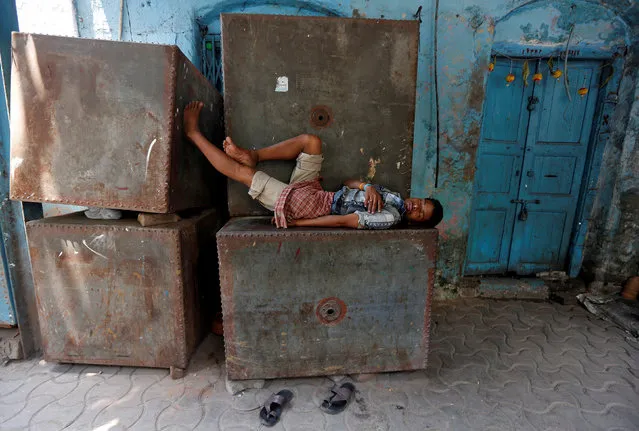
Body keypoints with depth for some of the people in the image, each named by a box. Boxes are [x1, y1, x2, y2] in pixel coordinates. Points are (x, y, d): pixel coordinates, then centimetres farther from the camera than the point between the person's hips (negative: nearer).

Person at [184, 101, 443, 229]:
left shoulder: (390, 218, -18)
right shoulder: (393, 197, 7)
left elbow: (343, 221, -24)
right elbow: (348, 182, 10)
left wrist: (295, 223, -24)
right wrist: (369, 187, -13)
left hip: (309, 208, -7)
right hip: (313, 192, 7)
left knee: (243, 172, -12)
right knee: (310, 141, -6)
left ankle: (193, 132, 6)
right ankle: (253, 155, -1)